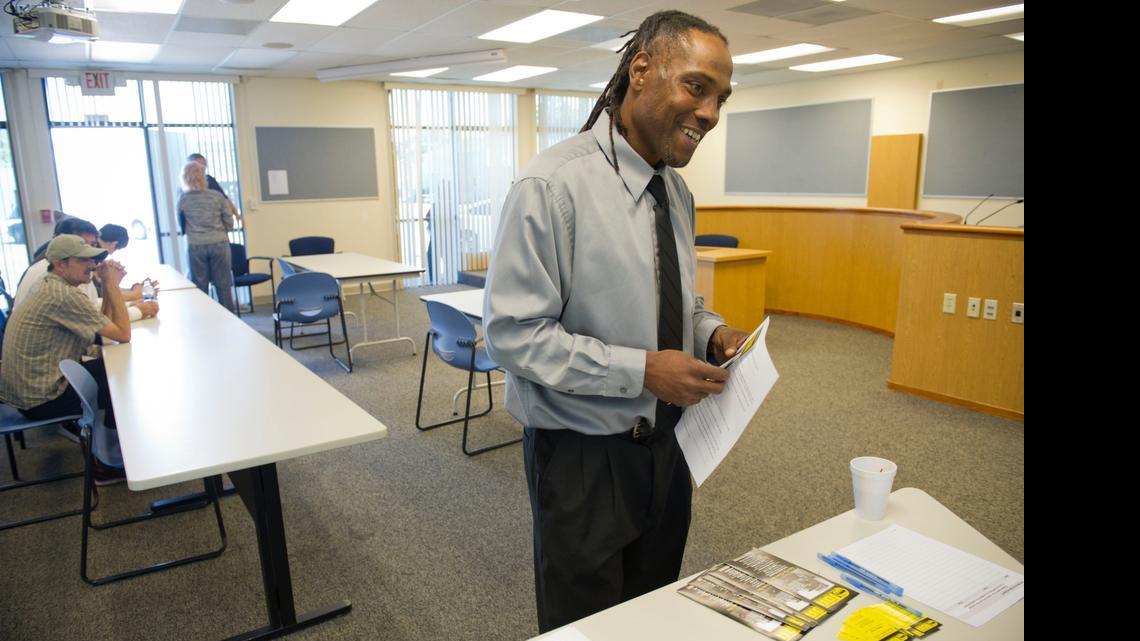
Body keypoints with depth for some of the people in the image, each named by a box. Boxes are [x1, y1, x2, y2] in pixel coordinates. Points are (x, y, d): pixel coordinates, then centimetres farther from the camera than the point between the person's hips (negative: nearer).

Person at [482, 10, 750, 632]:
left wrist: (713, 333, -6)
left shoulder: (677, 191, 5)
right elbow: (513, 332, -22)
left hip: (663, 442, 7)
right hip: (583, 455, -7)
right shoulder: (554, 185, -20)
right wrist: (642, 370, -24)